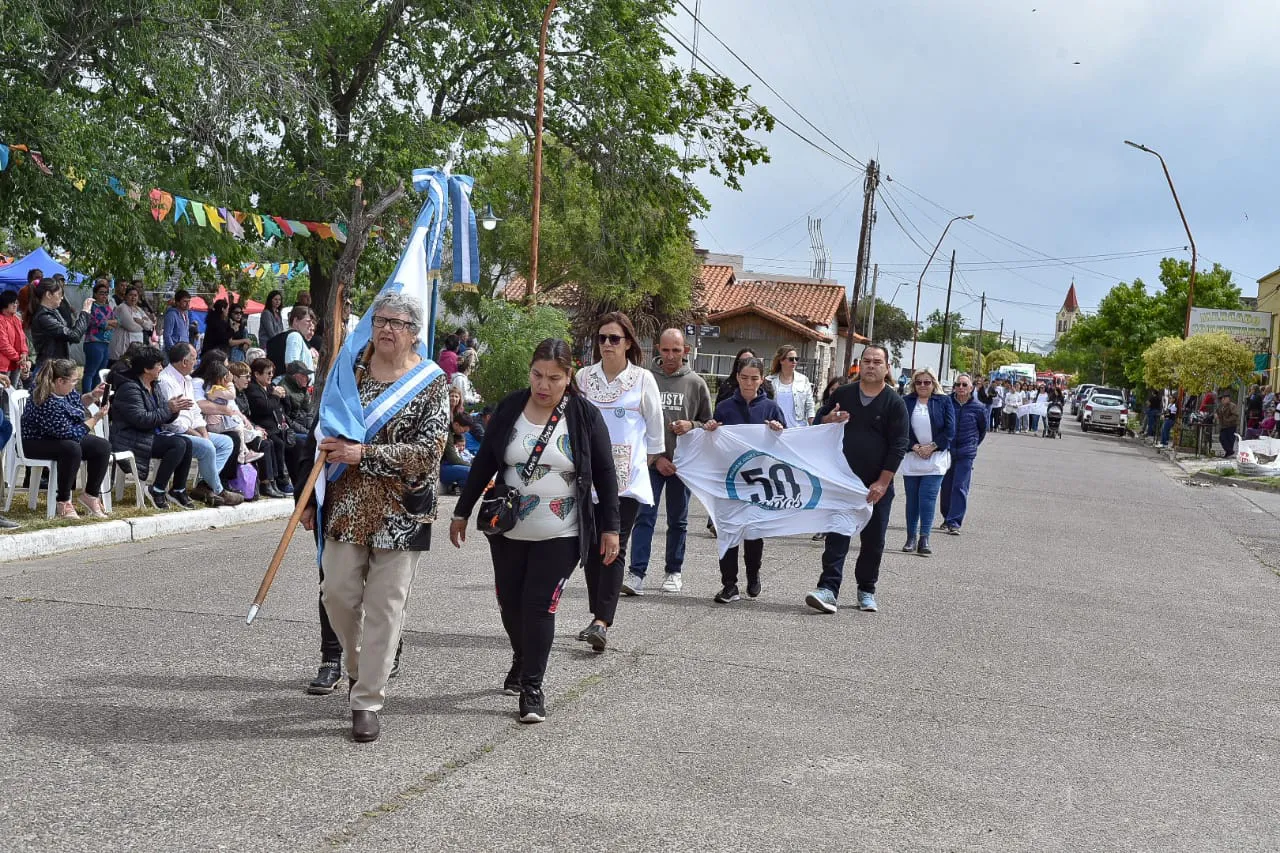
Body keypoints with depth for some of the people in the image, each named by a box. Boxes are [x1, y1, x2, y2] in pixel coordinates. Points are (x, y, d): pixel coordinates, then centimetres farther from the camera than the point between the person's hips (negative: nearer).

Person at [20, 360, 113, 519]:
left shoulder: (64, 390, -6)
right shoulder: (48, 403, -32)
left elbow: (77, 401, 19)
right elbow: (71, 434, -26)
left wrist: (92, 396, 0)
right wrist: (95, 418, -19)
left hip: (63, 438, 9)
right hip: (36, 444, -9)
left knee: (103, 446, -9)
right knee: (72, 449, -38)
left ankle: (91, 494, 2)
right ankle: (63, 503, -25)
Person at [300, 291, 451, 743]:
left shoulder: (432, 382, -3)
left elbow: (427, 450, -12)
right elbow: (324, 437, 12)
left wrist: (364, 454, -20)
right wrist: (310, 497, 10)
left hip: (402, 511, -3)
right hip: (346, 506, 3)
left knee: (385, 606, 0)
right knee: (338, 593, 5)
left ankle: (367, 701, 10)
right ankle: (359, 665, 34)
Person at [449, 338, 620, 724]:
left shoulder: (585, 415, -7)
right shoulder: (509, 408, -1)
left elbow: (605, 474, -2)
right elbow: (484, 463, 6)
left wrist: (610, 528, -3)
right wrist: (462, 512, 9)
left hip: (560, 535, -3)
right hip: (508, 530, 3)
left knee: (539, 605, -8)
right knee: (510, 602, 12)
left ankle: (532, 686, 2)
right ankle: (522, 660, 39)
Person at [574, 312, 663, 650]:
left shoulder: (643, 379, -1)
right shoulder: (584, 377, 6)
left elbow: (655, 426, 9)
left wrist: (650, 457, 16)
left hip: (627, 478, -3)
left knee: (615, 549, -11)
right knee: (592, 547, 7)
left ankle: (601, 622, -17)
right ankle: (598, 618, 18)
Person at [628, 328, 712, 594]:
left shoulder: (696, 383, 4)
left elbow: (709, 423, 11)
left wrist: (692, 425, -11)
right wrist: (655, 457, -6)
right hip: (651, 461, -1)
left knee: (678, 520, 11)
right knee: (644, 517, -7)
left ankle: (674, 572, 22)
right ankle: (637, 574, -8)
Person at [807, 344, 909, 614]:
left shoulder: (895, 404, -2)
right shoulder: (842, 395, 7)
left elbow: (898, 446, -6)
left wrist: (882, 483, -13)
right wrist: (829, 420, -9)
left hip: (877, 485, -1)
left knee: (873, 541, 7)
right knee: (836, 536, -5)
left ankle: (866, 590, 22)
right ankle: (828, 589, -10)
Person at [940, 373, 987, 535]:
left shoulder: (978, 408, -3)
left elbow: (983, 430, 15)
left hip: (966, 454, -2)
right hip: (946, 451, 2)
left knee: (960, 487, -8)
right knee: (946, 487, 9)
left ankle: (954, 522, -9)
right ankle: (947, 518, 24)